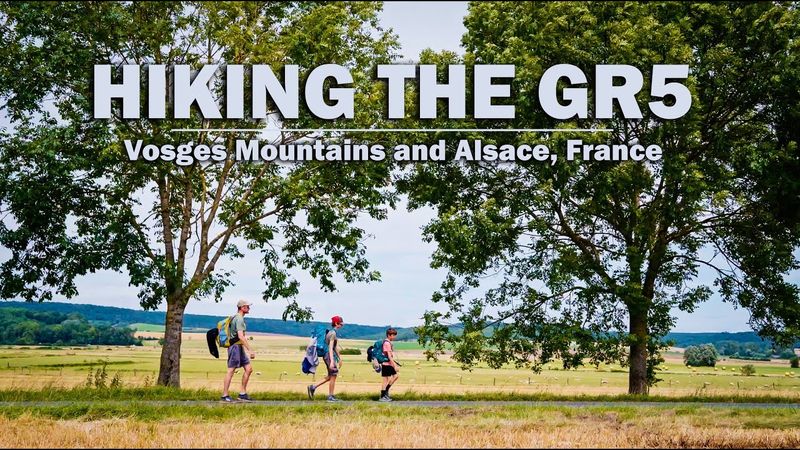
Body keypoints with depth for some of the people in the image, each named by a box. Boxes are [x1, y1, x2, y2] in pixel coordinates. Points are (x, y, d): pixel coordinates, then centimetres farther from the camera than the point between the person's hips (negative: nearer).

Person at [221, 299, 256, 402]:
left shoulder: (236, 318, 18)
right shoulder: (239, 319, -14)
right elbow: (240, 336, -23)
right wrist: (250, 350, -24)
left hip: (240, 347, 10)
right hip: (235, 346, -10)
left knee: (248, 368, 6)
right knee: (231, 370, -7)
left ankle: (242, 394, 7)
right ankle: (225, 395, -3)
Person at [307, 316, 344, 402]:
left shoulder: (331, 332, 16)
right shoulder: (333, 333, -14)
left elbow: (335, 347, 23)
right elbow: (330, 348, -21)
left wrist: (339, 358, 27)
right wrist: (332, 361, -27)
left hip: (328, 355, 10)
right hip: (329, 355, -10)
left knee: (331, 376, 14)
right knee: (333, 376, -1)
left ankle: (313, 387, 14)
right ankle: (330, 396, 6)